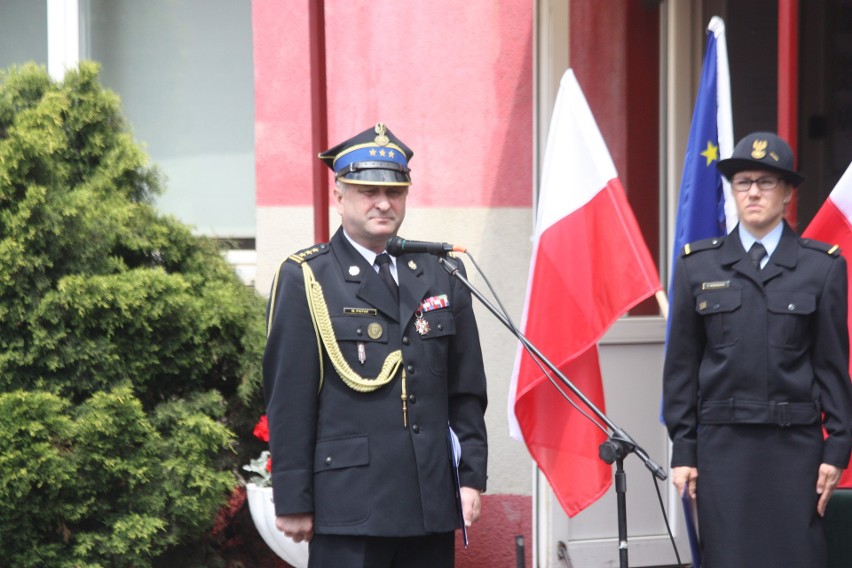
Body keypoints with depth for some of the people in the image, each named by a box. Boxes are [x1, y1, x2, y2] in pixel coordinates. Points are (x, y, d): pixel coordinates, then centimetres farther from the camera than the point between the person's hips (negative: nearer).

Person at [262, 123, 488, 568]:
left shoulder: (441, 273, 13)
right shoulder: (305, 279, 0)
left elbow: (467, 391, 14)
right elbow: (288, 401, -3)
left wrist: (472, 476, 7)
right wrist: (293, 501, -6)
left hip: (432, 504, 5)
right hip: (349, 504, -4)